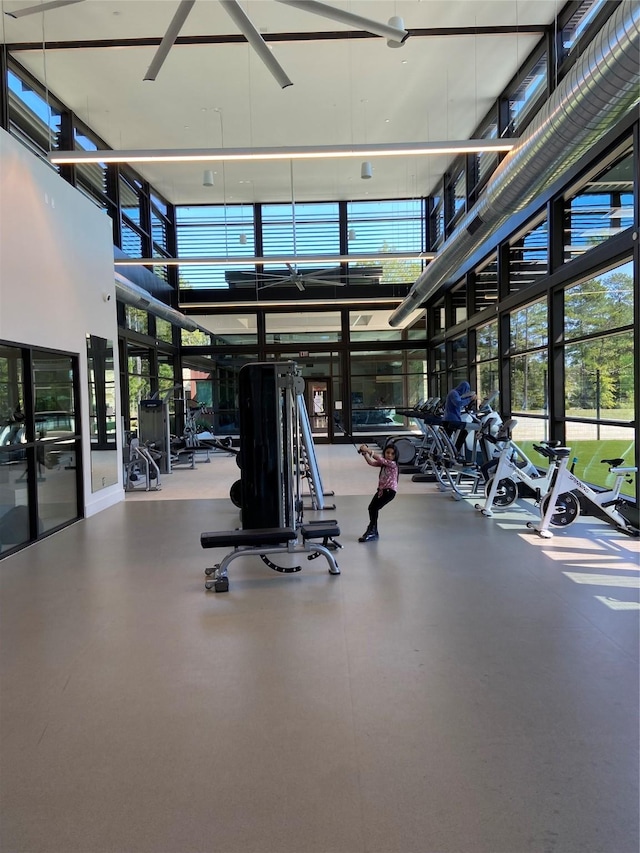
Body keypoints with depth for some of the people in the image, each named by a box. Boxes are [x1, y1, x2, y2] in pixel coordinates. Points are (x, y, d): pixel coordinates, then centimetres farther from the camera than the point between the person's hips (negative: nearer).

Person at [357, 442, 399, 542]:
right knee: (371, 508, 1)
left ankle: (372, 531, -1)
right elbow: (371, 462, -5)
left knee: (374, 508, -12)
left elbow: (379, 458, -24)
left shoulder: (393, 464, -13)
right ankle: (373, 532, 13)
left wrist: (368, 450, -27)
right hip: (381, 489, 8)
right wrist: (365, 454, -20)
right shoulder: (383, 463, 8)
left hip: (390, 490, -8)